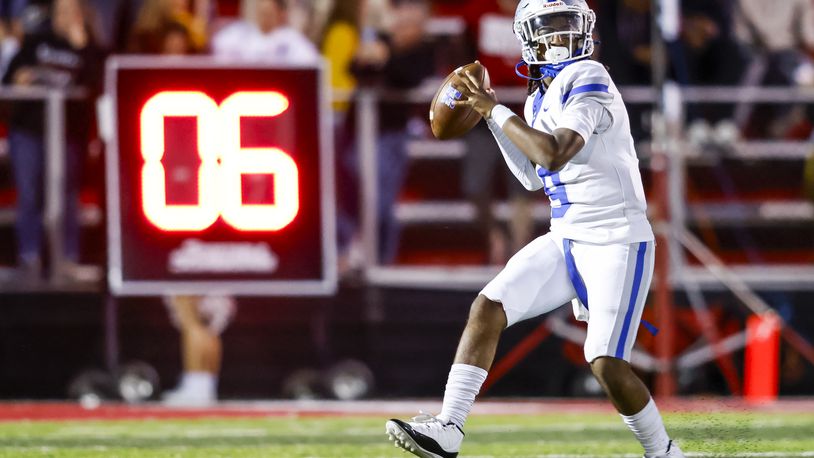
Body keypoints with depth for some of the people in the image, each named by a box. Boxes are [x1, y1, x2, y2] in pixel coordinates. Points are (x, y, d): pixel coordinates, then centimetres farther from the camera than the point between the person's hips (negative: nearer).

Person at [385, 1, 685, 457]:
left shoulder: (588, 79, -15)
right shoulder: (541, 98, 11)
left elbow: (554, 155, -27)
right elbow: (535, 176, 23)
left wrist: (497, 110, -17)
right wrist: (490, 116, 15)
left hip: (616, 241, -8)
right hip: (566, 239, 8)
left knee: (607, 363, -13)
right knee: (488, 308, -5)